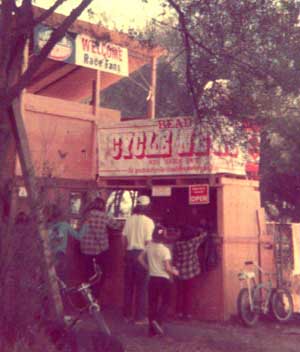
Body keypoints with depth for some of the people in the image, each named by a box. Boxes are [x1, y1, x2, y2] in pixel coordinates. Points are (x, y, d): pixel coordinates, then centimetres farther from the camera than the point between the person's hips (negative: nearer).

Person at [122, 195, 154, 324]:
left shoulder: (129, 219, 2)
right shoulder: (148, 221, -11)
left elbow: (124, 238, 6)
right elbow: (148, 241, -13)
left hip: (129, 253, 5)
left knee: (128, 285, 13)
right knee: (141, 287, 4)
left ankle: (127, 315, 21)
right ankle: (139, 317, 7)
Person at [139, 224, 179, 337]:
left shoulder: (149, 247, -1)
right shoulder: (165, 249, -16)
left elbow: (140, 258, 9)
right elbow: (167, 268, -17)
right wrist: (174, 271, 1)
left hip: (152, 278, 4)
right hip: (164, 279, -4)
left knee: (152, 303, 10)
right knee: (165, 303, 11)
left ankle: (152, 330, 12)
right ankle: (157, 321, -13)